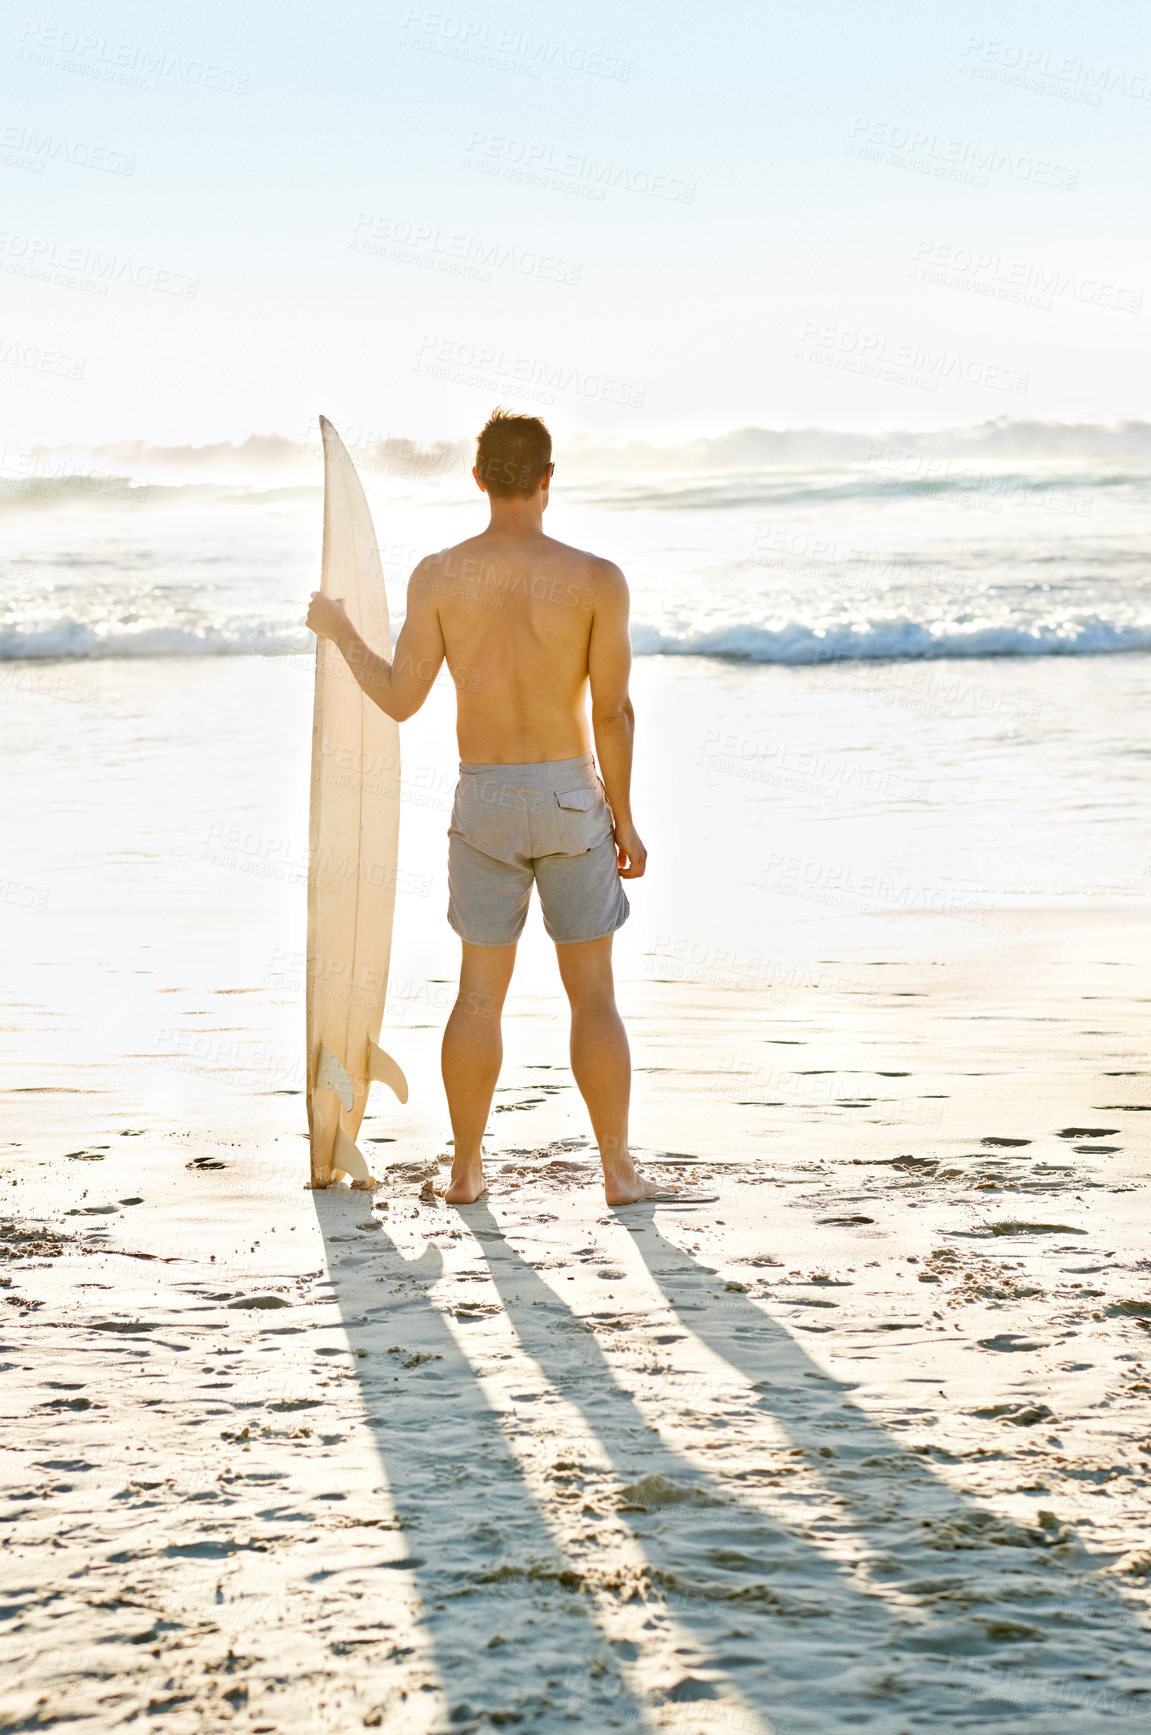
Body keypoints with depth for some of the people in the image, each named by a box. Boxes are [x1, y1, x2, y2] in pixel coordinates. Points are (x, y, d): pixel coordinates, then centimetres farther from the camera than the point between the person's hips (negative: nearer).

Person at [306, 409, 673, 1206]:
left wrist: (342, 633, 12)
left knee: (481, 990, 12)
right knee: (593, 992, 7)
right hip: (571, 794, -2)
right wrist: (624, 816, 1)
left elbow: (401, 698, -5)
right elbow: (613, 710, -9)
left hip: (485, 798, 2)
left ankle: (466, 1169, 17)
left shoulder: (439, 576, -7)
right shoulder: (597, 578, -11)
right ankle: (619, 1170, 9)